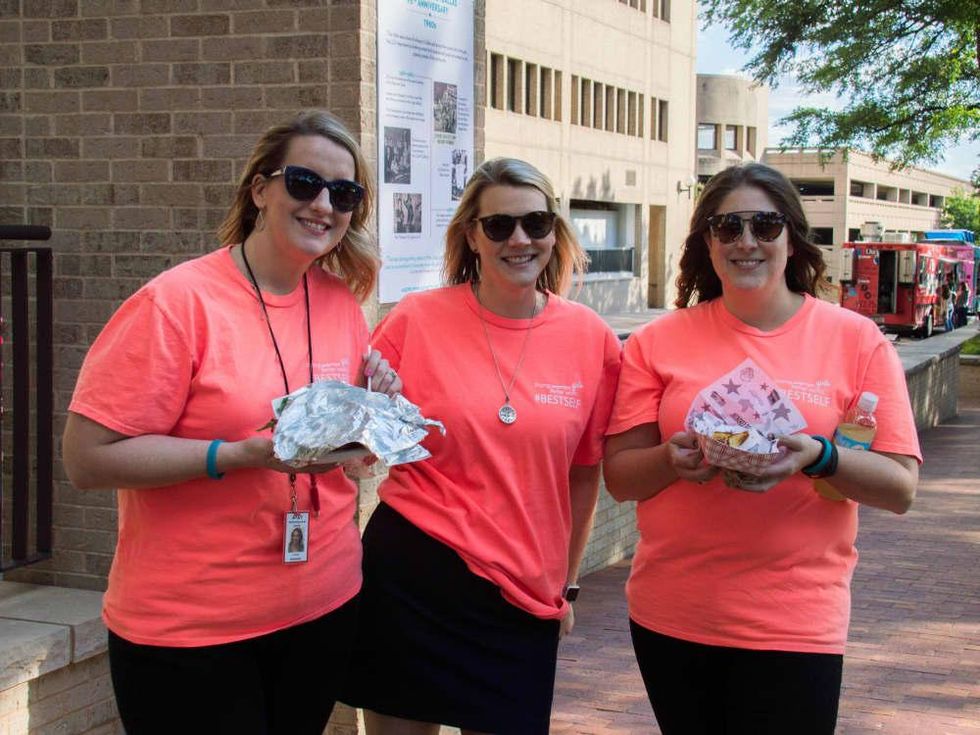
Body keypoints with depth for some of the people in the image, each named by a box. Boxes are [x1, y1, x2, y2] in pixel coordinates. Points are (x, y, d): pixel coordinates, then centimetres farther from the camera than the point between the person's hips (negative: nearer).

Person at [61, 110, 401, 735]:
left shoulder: (340, 301, 4)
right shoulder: (178, 302, -14)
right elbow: (88, 458, -18)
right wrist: (241, 456, -26)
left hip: (324, 608, 6)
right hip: (188, 630, -5)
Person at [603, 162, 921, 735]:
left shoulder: (857, 340, -1)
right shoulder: (658, 342, 2)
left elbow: (901, 488, -2)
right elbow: (620, 477, 3)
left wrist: (818, 457, -21)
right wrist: (675, 459, -19)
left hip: (794, 625, -1)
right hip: (670, 618, 2)